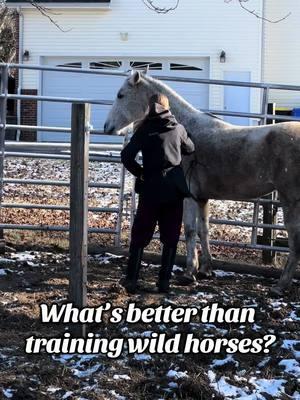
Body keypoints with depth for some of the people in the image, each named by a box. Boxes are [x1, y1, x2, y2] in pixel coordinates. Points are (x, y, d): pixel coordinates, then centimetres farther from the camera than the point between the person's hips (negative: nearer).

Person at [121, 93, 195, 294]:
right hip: (175, 188, 1)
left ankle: (131, 279, 6)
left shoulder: (145, 130, -3)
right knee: (171, 237, 9)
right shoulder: (178, 128, 3)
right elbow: (190, 149, 21)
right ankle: (164, 281, 8)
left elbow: (127, 156, -12)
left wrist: (139, 172, 2)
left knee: (140, 235, 8)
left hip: (151, 188, -1)